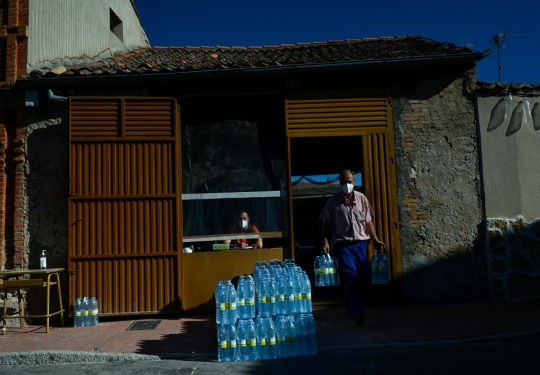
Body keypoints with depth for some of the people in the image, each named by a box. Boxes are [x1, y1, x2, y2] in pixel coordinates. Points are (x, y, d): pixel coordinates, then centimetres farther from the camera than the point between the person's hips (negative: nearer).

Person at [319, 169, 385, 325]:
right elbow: (326, 224, 2)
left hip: (361, 243, 4)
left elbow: (368, 222, 11)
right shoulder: (333, 201, -1)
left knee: (363, 277, 7)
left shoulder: (362, 199, 6)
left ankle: (353, 308, 26)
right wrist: (325, 241, -10)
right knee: (350, 276, -14)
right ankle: (356, 312, -12)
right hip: (343, 245, -3)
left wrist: (375, 241, 5)